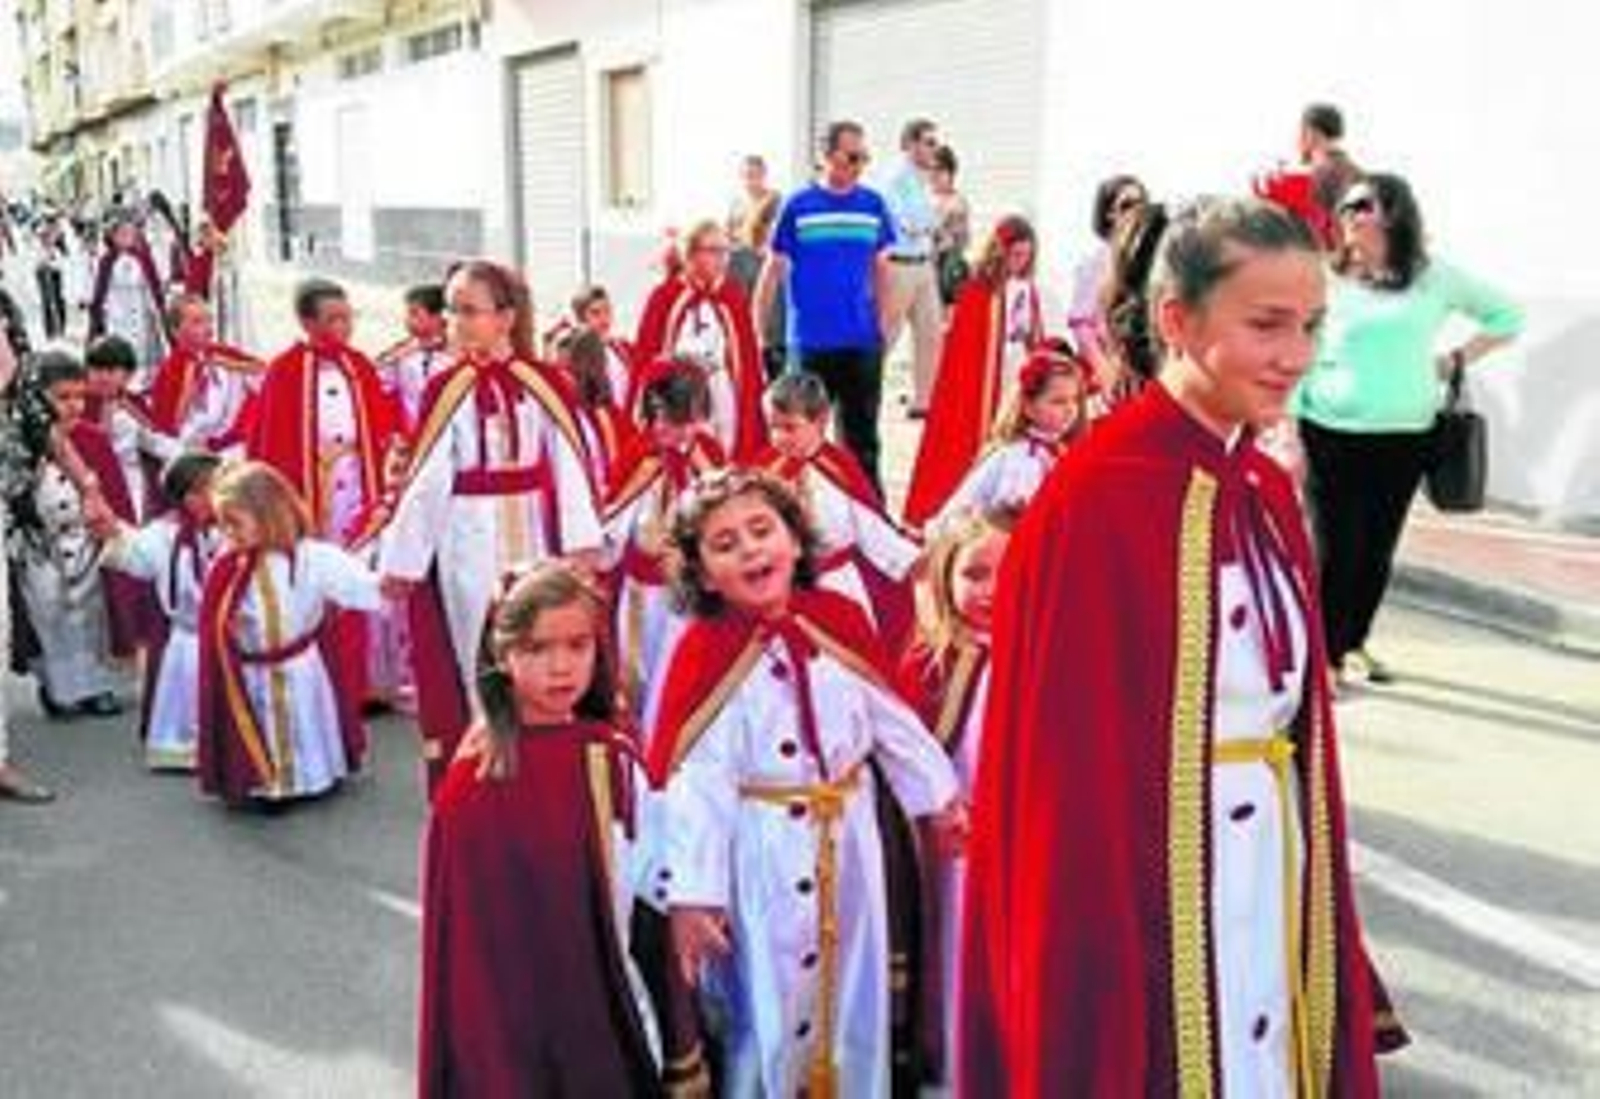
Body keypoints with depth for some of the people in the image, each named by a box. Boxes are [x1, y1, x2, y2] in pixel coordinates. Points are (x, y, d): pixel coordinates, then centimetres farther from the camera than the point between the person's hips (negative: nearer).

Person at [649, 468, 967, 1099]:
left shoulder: (840, 622, -4)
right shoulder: (704, 656, -15)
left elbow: (891, 718, 7)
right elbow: (694, 784, -16)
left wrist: (936, 796, 10)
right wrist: (691, 894, -18)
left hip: (846, 842, 4)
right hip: (761, 855, -4)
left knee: (853, 996, 19)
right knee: (768, 1009, 10)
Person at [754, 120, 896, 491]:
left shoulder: (873, 204, 5)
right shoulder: (799, 206, -2)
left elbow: (881, 268, 12)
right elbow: (773, 269, 1)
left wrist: (883, 323, 11)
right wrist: (755, 332, 1)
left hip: (863, 340, 2)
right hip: (812, 340, -2)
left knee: (862, 434, 10)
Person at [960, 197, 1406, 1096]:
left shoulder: (1269, 491, 5)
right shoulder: (1099, 496, -19)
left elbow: (1296, 711, 12)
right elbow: (1066, 766, -18)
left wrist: (1318, 909, 13)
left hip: (1271, 865, 8)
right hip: (1145, 879, -7)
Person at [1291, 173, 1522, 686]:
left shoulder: (1436, 278, 3)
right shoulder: (1327, 281, -2)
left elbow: (1507, 317, 15)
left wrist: (1455, 360, 4)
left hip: (1404, 438, 2)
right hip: (1330, 435, -2)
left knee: (1378, 551, 10)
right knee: (1335, 551, -2)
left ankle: (1353, 643, 28)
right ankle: (1324, 654, 11)